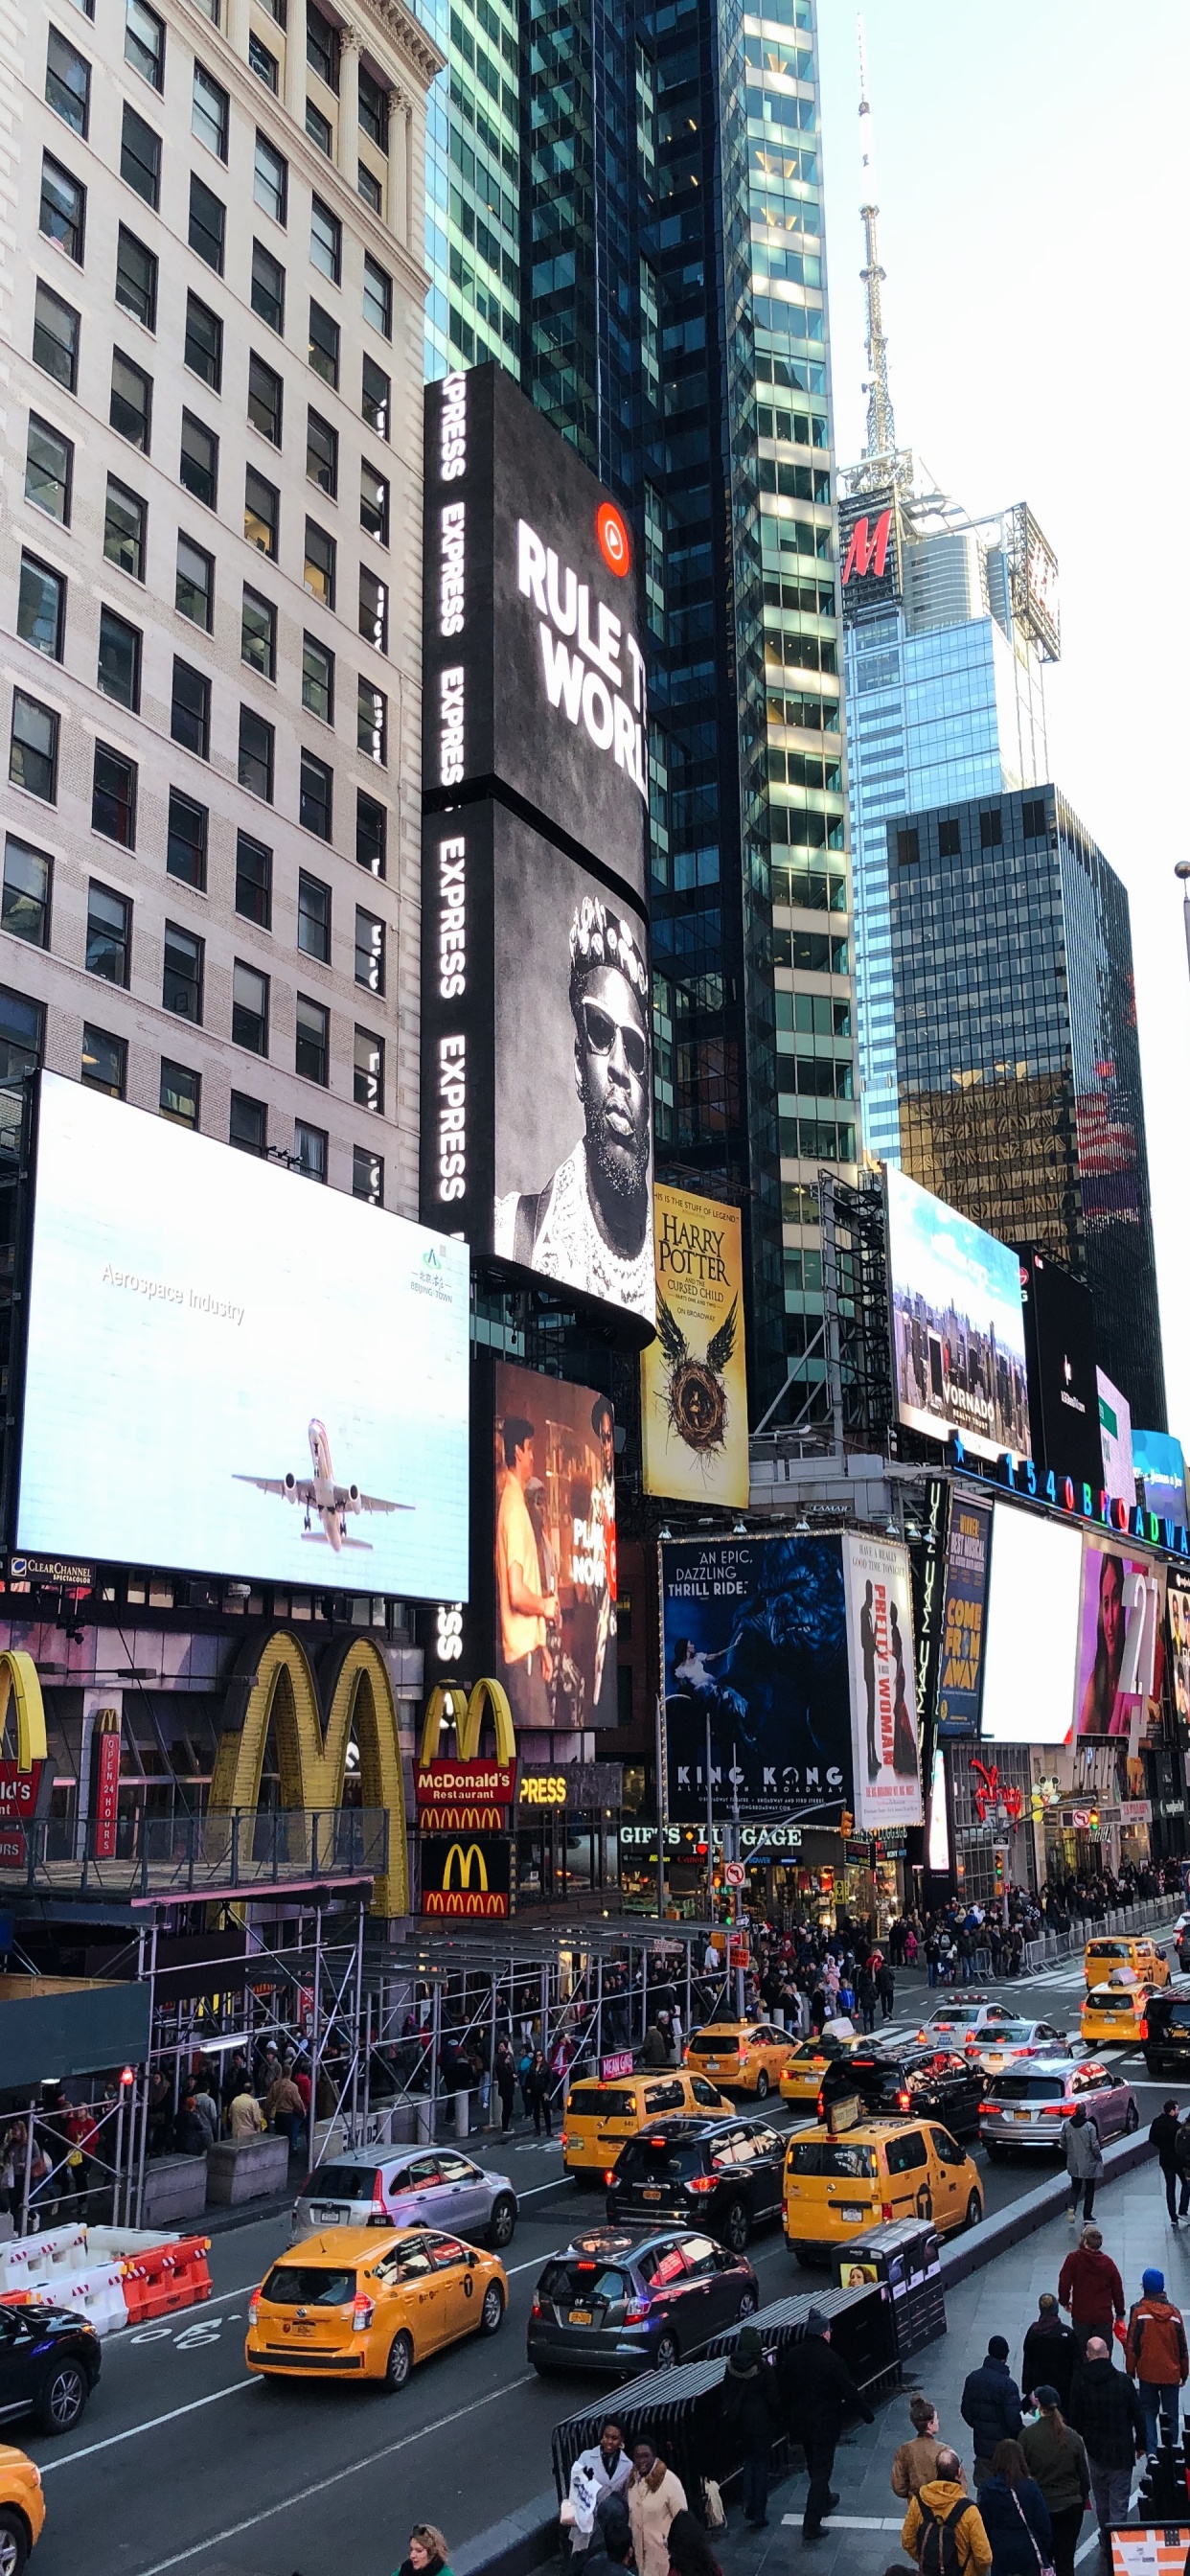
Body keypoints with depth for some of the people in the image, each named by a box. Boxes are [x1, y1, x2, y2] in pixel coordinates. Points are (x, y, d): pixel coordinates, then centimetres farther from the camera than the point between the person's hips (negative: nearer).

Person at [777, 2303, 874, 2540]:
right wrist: (867, 2414, 1)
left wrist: (789, 2418, 18)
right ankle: (811, 2525, -1)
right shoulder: (831, 2359, -22)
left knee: (814, 2465, 25)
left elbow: (783, 2391, 4)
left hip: (800, 2422, 5)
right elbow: (849, 2392, -15)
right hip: (825, 2423, -5)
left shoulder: (791, 2356, -6)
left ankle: (824, 2500, 47)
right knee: (821, 2469, 3)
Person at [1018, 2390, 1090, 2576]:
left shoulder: (1028, 2435, -13)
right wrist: (1083, 2497, 19)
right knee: (1066, 2559, 8)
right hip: (1070, 2506, 2)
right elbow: (1083, 2473, 3)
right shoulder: (1073, 2437, -5)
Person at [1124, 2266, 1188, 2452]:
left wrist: (1130, 2370, 3)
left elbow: (1132, 2344, -8)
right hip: (1171, 2373, 1)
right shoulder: (1174, 2312, -4)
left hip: (1147, 2373, -1)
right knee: (1171, 2412, 11)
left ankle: (1151, 2449, 2)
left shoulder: (1139, 2310, -11)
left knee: (1148, 2410, 10)